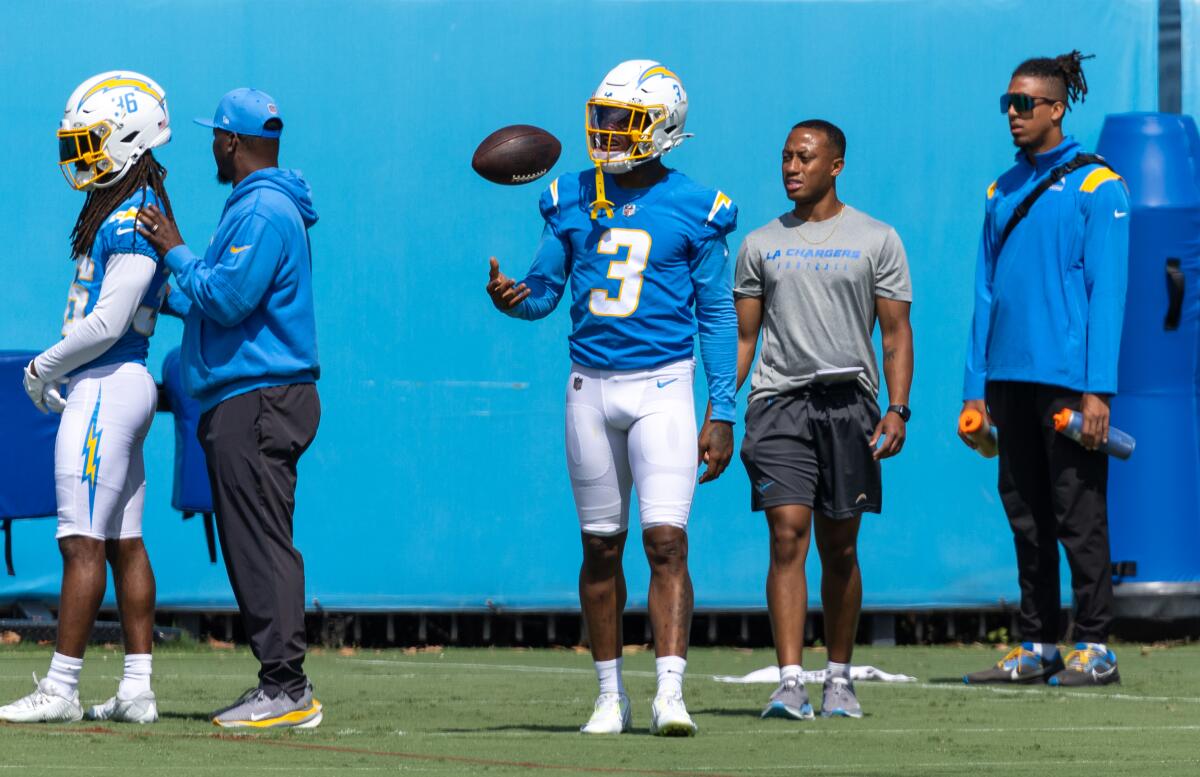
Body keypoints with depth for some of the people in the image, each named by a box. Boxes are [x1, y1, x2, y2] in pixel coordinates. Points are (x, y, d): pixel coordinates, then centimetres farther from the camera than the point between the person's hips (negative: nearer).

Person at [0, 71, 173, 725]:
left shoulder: (133, 218, -15)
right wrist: (60, 375, 14)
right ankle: (137, 690, 10)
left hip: (104, 389, -10)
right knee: (125, 542, 9)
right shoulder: (120, 210, 15)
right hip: (125, 384, 10)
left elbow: (107, 323, -20)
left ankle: (61, 689, -8)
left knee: (83, 542, -8)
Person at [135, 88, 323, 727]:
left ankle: (288, 688, -13)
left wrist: (177, 252, -8)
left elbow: (227, 298, -20)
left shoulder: (262, 212, -14)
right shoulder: (258, 205, 19)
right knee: (251, 547, 10)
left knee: (262, 546, -11)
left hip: (257, 401, -11)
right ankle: (280, 684, 11)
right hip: (245, 398, 11)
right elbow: (222, 299, 26)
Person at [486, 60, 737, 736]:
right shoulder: (572, 201, 7)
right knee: (602, 547, 8)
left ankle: (670, 693, -17)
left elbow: (717, 316, 1)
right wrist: (514, 299, -14)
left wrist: (722, 414, -2)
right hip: (590, 385, 4)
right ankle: (611, 696, 16)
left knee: (666, 540, -14)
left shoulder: (694, 209, -2)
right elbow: (545, 289, 11)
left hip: (662, 384, -3)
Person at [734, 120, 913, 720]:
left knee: (840, 548, 6)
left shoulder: (876, 241, 6)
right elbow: (741, 337, 13)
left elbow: (896, 333, 4)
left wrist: (897, 409, -8)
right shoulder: (760, 245, 11)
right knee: (787, 535, -12)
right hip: (779, 403, 0)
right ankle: (790, 682, -17)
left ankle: (839, 678, 19)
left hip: (849, 404, 0)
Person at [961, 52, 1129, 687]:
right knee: (1025, 514, 8)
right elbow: (986, 293, 16)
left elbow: (1106, 292, -8)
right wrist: (975, 388, 10)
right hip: (1009, 378, 6)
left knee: (1079, 514, -4)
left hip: (1067, 375, -6)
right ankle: (1036, 647, 13)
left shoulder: (1095, 187, -4)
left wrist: (1097, 389, -15)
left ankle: (1094, 648, 0)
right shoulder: (1001, 193, 14)